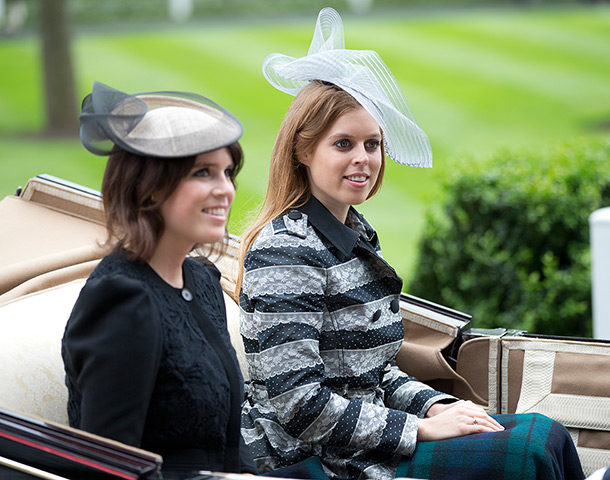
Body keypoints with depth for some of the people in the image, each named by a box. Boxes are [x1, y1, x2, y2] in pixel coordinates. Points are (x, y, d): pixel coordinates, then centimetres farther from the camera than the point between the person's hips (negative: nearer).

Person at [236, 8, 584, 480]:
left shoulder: (356, 234, 12)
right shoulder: (286, 251, -17)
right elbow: (299, 403, -23)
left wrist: (435, 406, 2)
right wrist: (422, 428, -17)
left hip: (359, 436, 9)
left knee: (543, 432, -3)